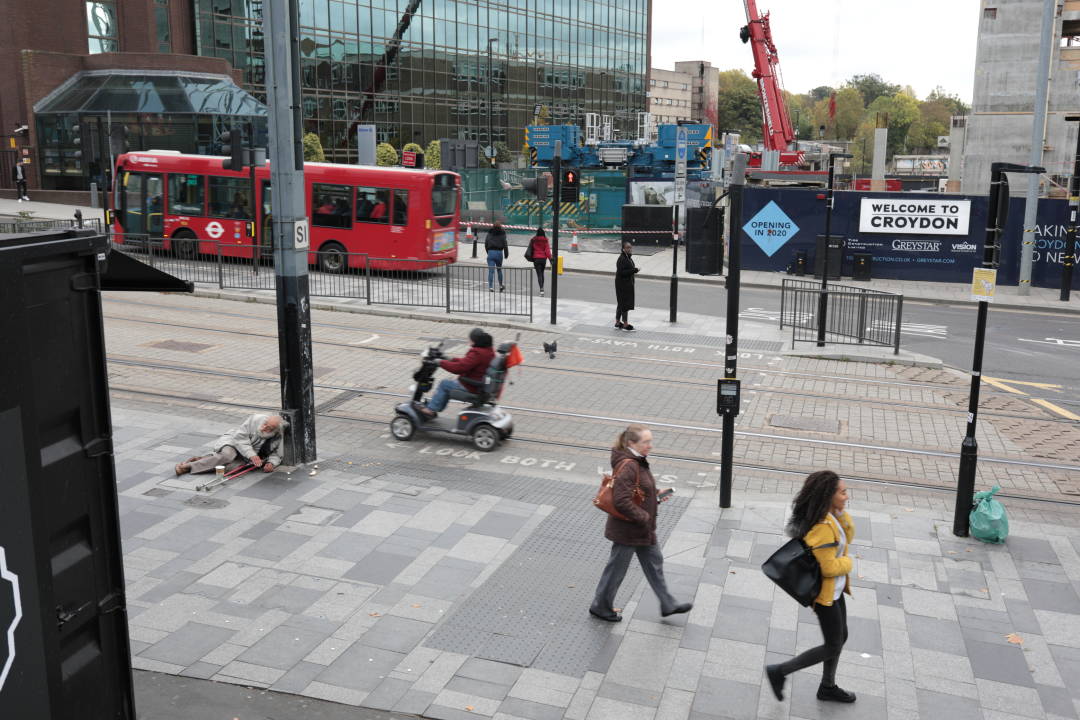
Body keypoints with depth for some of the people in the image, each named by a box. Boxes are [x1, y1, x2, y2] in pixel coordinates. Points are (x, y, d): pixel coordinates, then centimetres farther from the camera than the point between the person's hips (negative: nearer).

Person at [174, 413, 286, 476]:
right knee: (227, 455, -37)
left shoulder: (278, 438, -8)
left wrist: (271, 463, -19)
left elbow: (276, 454, 4)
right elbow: (240, 437, -19)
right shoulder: (255, 419, -18)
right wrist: (251, 455, -29)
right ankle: (188, 465, -31)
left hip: (243, 458, 4)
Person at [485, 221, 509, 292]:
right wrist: (506, 254, 3)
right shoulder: (502, 233, 0)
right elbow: (505, 244, -4)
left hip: (490, 252, 0)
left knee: (491, 271, -1)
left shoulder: (489, 233, 6)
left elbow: (486, 244, 8)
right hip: (499, 252, 0)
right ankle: (501, 285, 25)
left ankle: (490, 287, -9)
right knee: (499, 269, 17)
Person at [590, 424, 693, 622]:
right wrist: (644, 518, -21)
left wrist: (656, 497, 3)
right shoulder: (627, 466, -26)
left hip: (643, 529, 10)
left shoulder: (639, 462, 5)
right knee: (617, 568, 8)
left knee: (654, 563, 19)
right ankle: (600, 606, 26)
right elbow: (622, 501, -31)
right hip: (627, 530, -10)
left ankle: (668, 605, 33)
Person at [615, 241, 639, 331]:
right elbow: (621, 272, -24)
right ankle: (625, 325, 4)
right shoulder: (621, 259, -19)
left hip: (628, 284, 10)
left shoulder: (629, 258, 11)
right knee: (625, 304, -3)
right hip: (623, 285, -10)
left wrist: (634, 270, 4)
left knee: (621, 304, 16)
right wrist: (634, 270, -23)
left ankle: (617, 323, 24)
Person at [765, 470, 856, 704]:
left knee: (841, 637, 22)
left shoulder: (831, 517, -2)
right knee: (833, 647, 3)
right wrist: (848, 562, -9)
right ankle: (779, 671, 12)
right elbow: (830, 568, -30)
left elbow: (847, 537, 9)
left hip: (835, 589, 9)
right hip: (825, 593, -9)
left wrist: (841, 513, -8)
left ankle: (828, 687, 41)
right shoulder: (821, 527, -31)